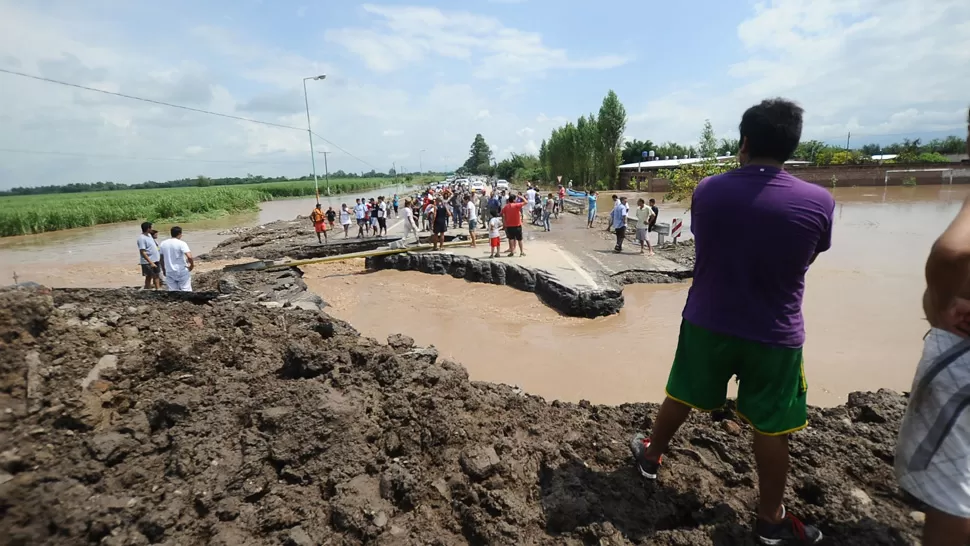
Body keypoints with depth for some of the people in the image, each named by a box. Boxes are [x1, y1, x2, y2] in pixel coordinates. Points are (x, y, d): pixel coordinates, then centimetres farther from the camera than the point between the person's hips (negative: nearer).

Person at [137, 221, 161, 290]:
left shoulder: (149, 235, 8)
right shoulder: (142, 238, -19)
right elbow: (143, 252, -23)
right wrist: (151, 263, -27)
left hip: (154, 260, 9)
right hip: (148, 262, -8)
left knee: (156, 275, 15)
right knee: (149, 277, 2)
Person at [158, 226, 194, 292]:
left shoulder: (163, 244, 4)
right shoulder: (181, 243, -13)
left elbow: (161, 259, 11)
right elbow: (189, 257, -26)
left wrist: (164, 270, 21)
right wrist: (192, 264, -8)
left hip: (169, 272, 5)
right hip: (182, 272, -5)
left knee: (173, 292, 10)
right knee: (186, 291, 2)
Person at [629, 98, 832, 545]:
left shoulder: (707, 191, -10)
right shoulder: (819, 202, -13)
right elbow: (805, 261, 4)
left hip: (706, 323, 2)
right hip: (775, 335, -1)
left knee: (680, 397, 20)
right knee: (771, 429, 14)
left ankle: (651, 455, 42)